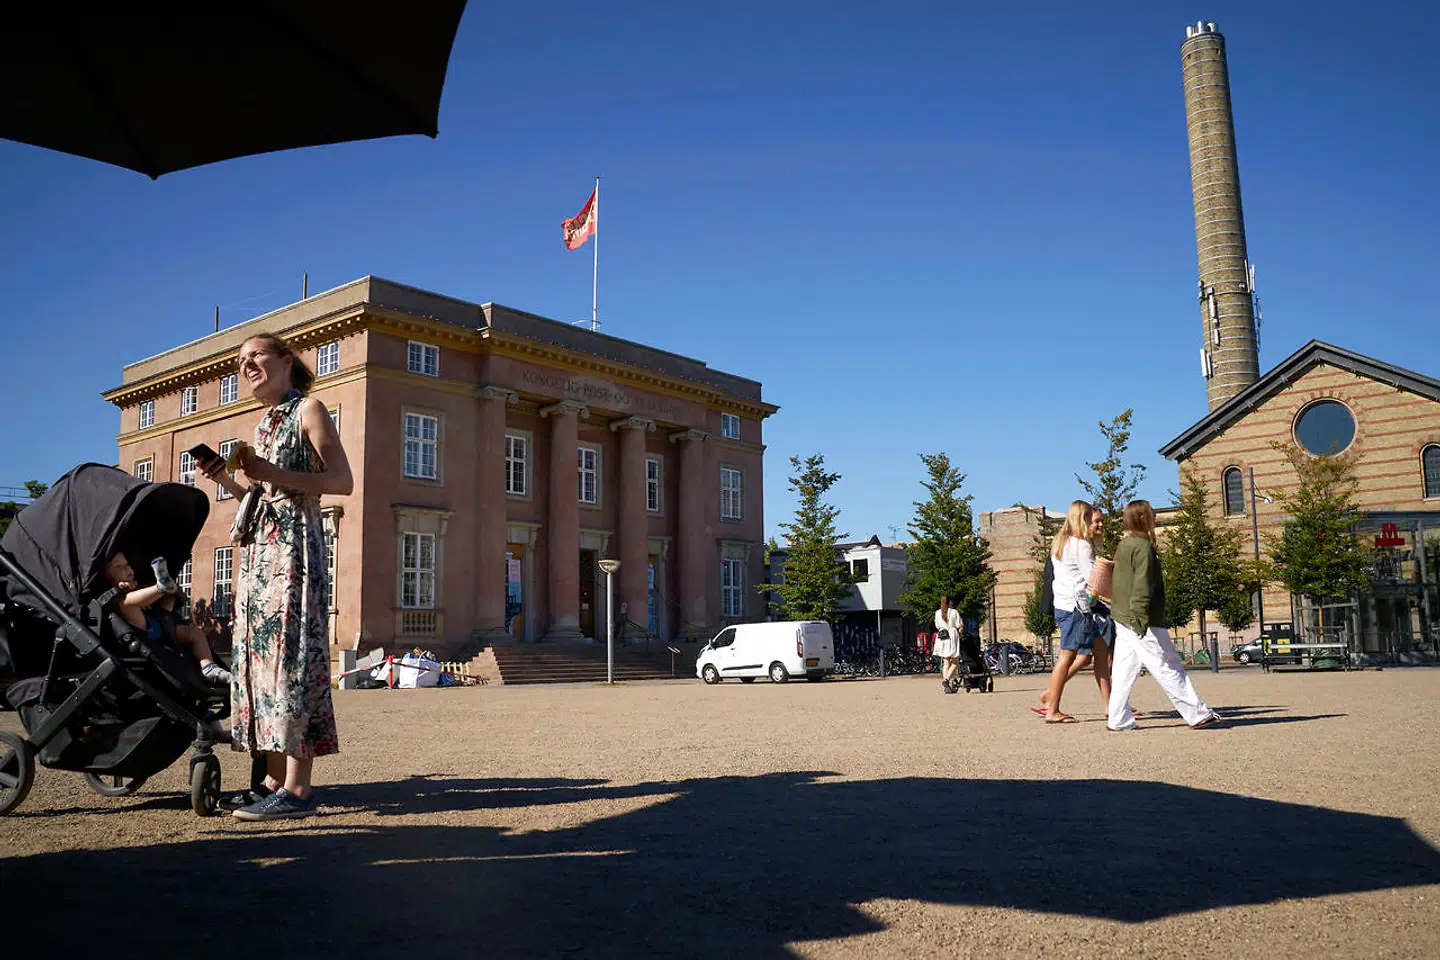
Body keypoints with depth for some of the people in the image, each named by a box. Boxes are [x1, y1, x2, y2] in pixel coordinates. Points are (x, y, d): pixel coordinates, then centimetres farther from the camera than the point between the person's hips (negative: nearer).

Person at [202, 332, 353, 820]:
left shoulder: (309, 409, 1)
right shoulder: (264, 423, 23)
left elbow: (342, 481, -9)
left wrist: (271, 473, -16)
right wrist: (226, 480, 8)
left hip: (293, 541, -8)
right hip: (257, 545, 9)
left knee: (289, 651, -13)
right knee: (261, 652, 5)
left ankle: (297, 788, -13)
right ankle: (275, 778, 9)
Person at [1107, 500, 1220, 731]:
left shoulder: (1123, 546, 15)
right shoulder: (1143, 547, -13)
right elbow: (1142, 586, -21)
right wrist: (1140, 618, -26)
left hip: (1123, 620, 9)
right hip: (1144, 623, -9)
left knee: (1124, 671, 7)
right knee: (1169, 669, -1)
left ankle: (1118, 719, 6)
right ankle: (1197, 714, 6)